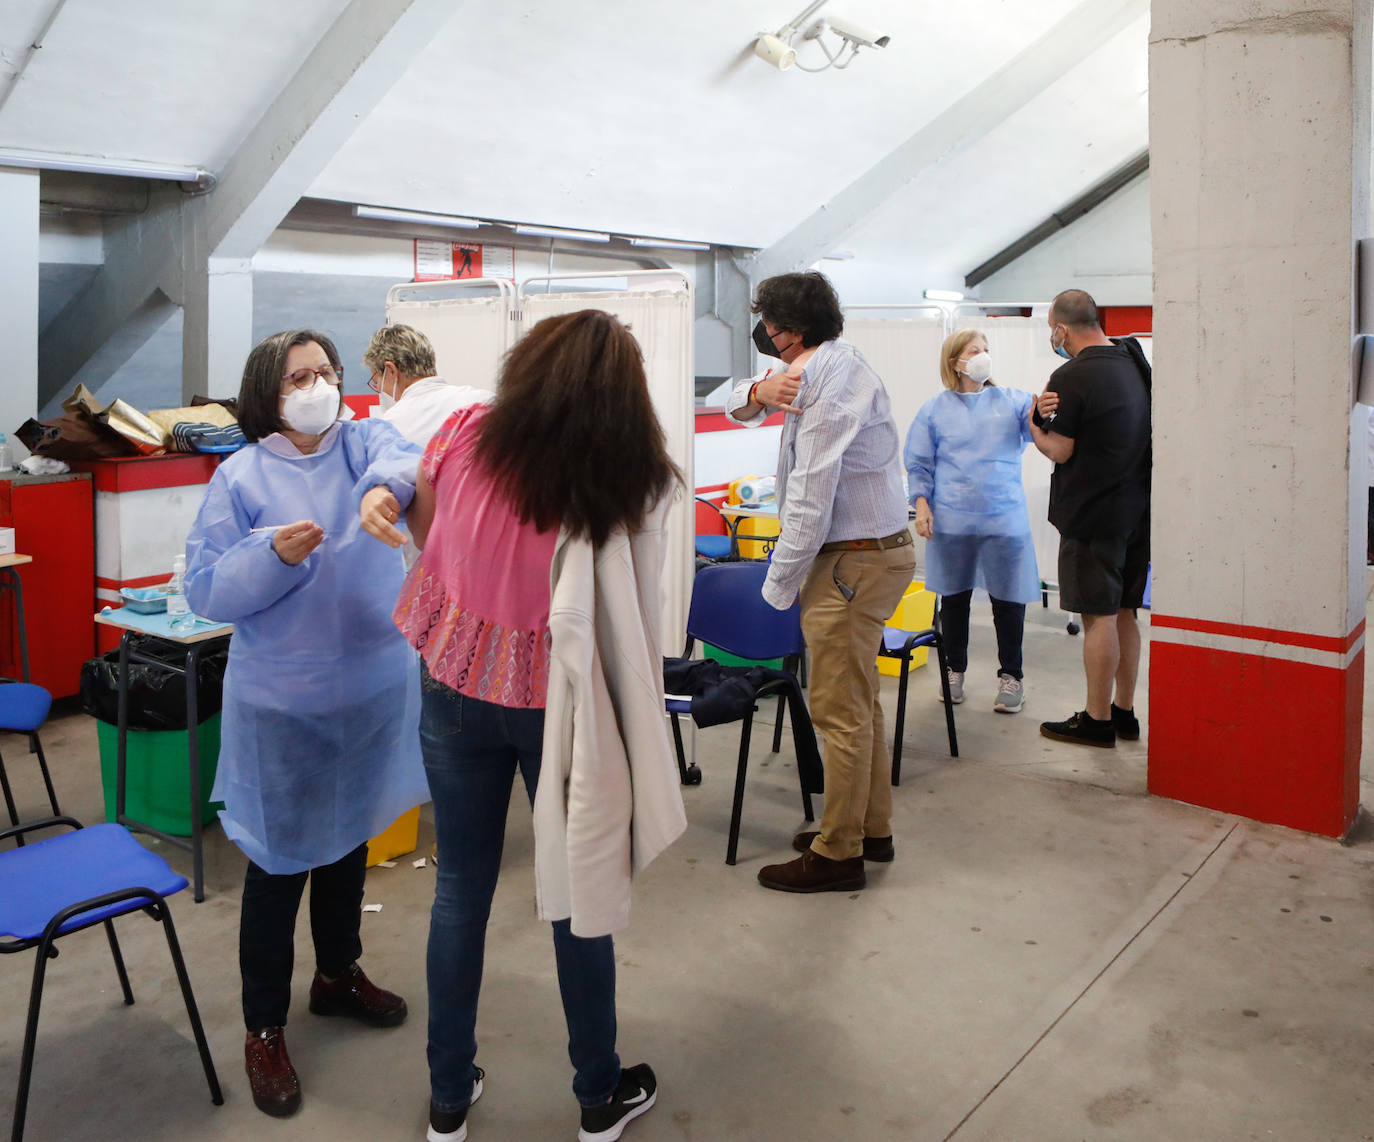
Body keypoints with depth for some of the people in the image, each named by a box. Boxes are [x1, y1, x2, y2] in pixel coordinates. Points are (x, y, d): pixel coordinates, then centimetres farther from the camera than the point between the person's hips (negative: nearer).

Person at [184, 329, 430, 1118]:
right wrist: (274, 556, -27)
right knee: (280, 862, 6)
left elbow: (402, 457, -25)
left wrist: (386, 485, -48)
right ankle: (265, 1027, 25)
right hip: (282, 703, -3)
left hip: (374, 688, 4)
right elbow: (206, 589, -10)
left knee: (350, 841, 22)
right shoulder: (242, 477, -8)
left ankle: (339, 974, 45)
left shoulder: (364, 442, -2)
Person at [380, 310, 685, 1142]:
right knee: (578, 890, 14)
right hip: (556, 700, -2)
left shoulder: (461, 436, -10)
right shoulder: (635, 481, -15)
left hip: (458, 689, 2)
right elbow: (633, 611, -9)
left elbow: (421, 532, 8)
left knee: (461, 890, 15)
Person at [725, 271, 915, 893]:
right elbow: (736, 406, 15)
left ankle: (837, 854, 8)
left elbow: (809, 498, -23)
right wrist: (760, 391, -9)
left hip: (853, 561, -10)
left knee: (840, 711, -2)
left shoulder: (830, 380, -18)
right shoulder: (831, 363, 13)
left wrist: (778, 585, -16)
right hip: (877, 548, 10)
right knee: (859, 702, 18)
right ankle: (871, 829, 31)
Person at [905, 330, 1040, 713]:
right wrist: (922, 505, -5)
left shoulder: (1012, 401, 6)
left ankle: (1010, 675, 19)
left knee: (1008, 600, 4)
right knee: (954, 599, 11)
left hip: (1004, 519, 0)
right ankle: (955, 670, 27)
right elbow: (919, 463, 6)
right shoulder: (935, 409, 5)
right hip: (951, 521, 0)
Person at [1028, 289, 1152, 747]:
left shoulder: (1072, 376, -16)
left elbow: (1060, 451, -13)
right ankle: (1124, 712, 24)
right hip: (1137, 510, 8)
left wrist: (1035, 429, 6)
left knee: (1099, 616, -1)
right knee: (1123, 613, 15)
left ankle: (1097, 720, 8)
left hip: (1092, 515, -8)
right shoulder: (1135, 363, 10)